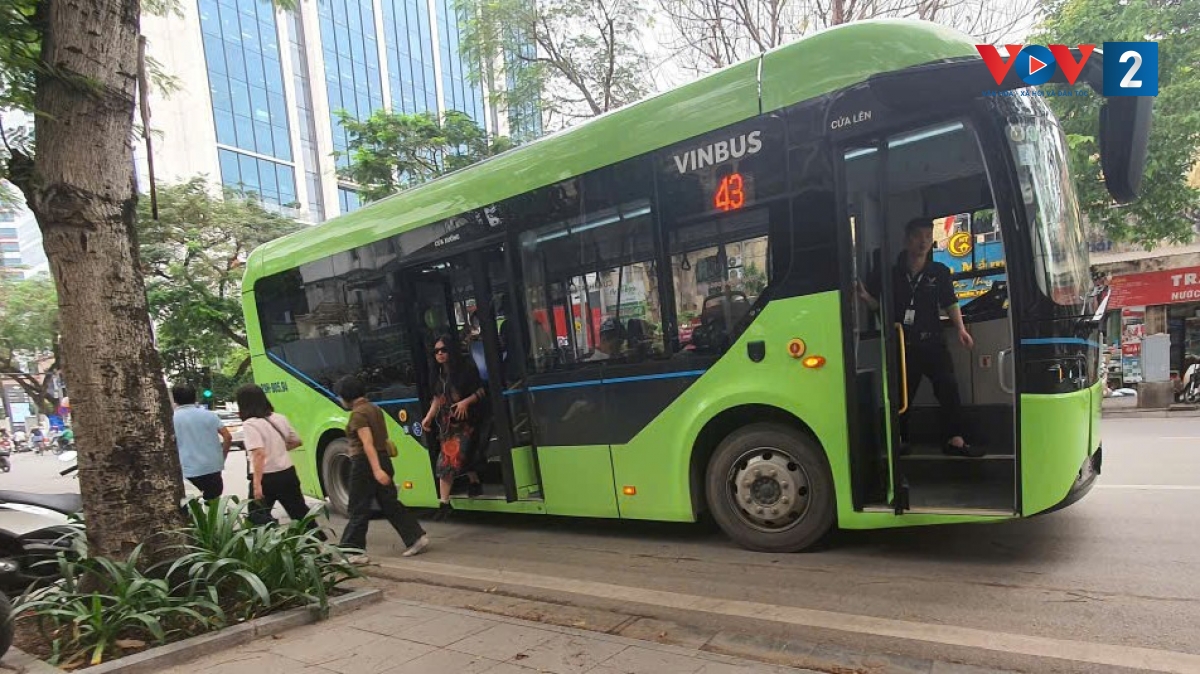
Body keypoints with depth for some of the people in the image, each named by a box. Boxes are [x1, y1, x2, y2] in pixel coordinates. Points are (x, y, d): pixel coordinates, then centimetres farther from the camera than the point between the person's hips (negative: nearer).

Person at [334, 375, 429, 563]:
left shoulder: (358, 414, -14)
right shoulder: (374, 408, 12)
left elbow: (368, 443, -23)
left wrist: (376, 470, -29)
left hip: (365, 463, -8)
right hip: (383, 460, 8)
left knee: (359, 509, 1)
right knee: (390, 503, 12)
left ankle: (352, 552, 9)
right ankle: (416, 537, 9)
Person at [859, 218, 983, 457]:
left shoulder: (939, 272, 4)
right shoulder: (890, 273, 2)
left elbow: (950, 303, 6)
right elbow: (878, 305, 9)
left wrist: (960, 330, -6)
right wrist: (865, 296, -12)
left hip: (932, 342, 0)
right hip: (902, 345, 0)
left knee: (948, 388, -12)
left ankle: (954, 440, -7)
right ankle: (900, 442, 21)